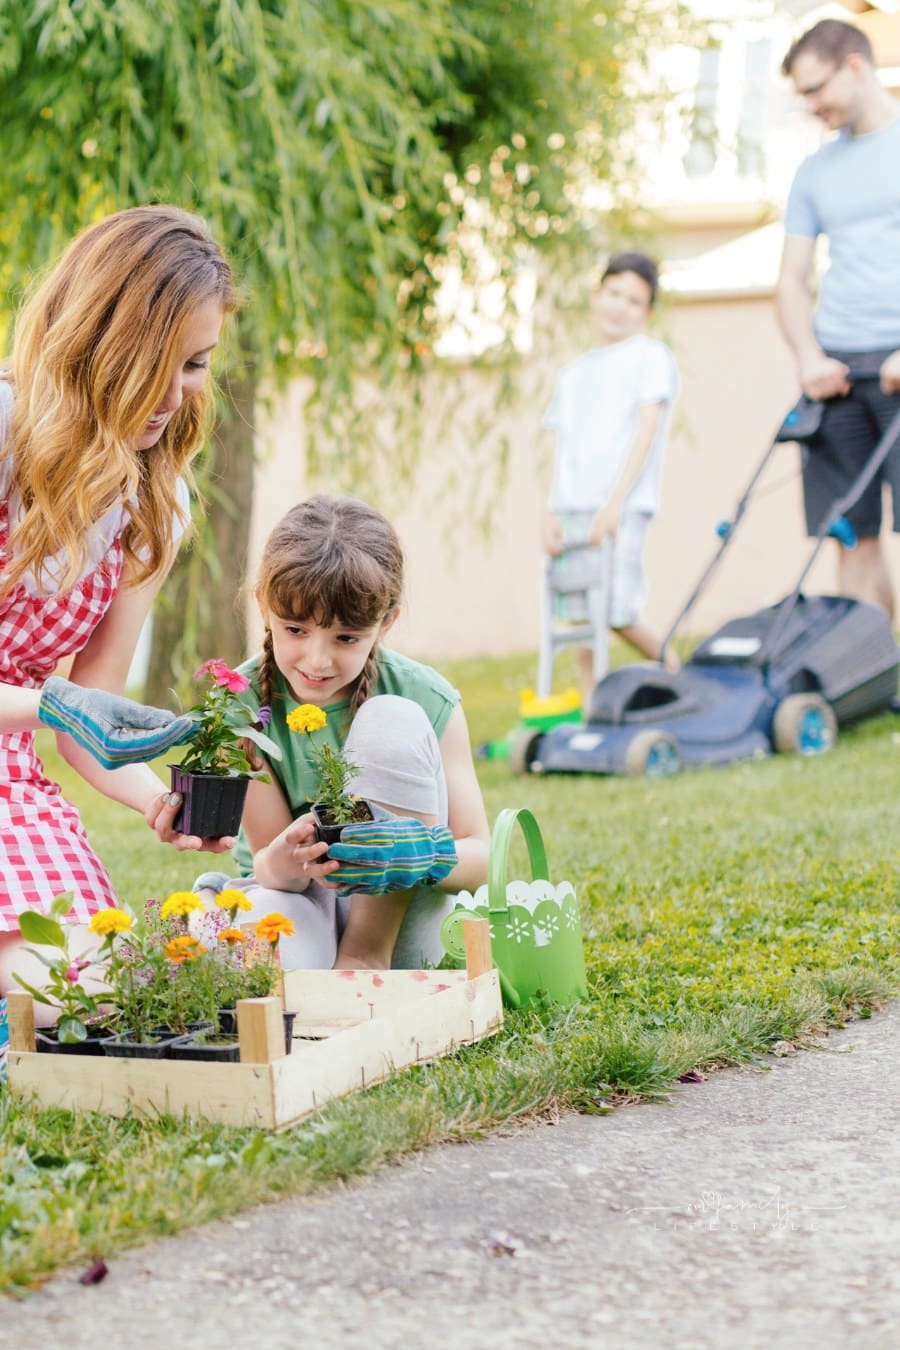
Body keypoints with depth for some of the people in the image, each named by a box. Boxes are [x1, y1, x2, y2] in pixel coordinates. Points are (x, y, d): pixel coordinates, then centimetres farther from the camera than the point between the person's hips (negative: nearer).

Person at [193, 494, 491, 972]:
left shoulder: (427, 700, -15)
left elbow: (480, 855, -14)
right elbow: (268, 863, -15)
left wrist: (422, 857, -39)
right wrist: (283, 864, -41)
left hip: (392, 913, 4)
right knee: (283, 962, -44)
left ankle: (370, 953, -18)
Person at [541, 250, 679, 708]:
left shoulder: (650, 356, 6)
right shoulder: (572, 373, 23)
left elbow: (647, 431, -5)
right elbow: (561, 447, 17)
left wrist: (615, 503, -14)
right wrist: (549, 512, 2)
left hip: (622, 509, -5)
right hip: (571, 511, 5)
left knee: (617, 613, -14)